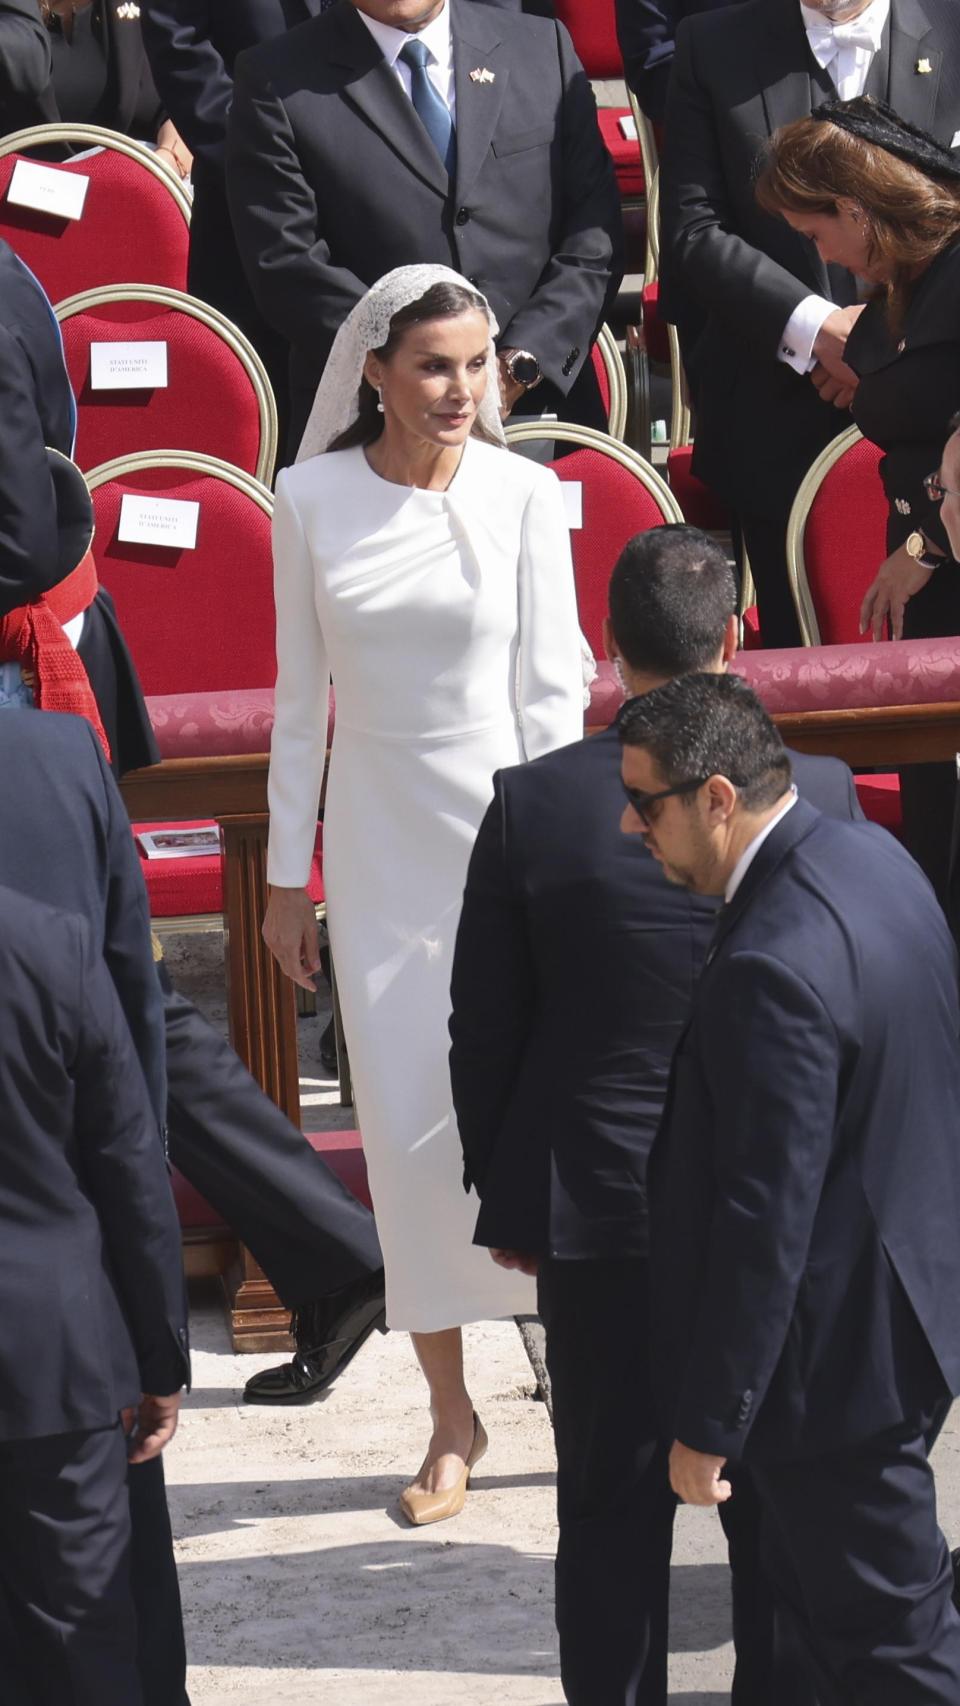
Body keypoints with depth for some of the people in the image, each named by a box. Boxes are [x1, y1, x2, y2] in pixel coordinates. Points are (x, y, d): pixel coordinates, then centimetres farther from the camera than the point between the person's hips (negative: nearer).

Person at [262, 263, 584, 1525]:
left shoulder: (523, 494, -7)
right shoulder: (313, 500, -2)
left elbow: (551, 689, -5)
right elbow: (302, 697, 4)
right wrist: (287, 877, 6)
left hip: (507, 819, -2)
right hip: (380, 839, 2)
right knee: (406, 1123, 4)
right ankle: (451, 1414, 16)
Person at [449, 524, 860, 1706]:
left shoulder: (531, 803, -9)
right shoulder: (819, 797, -11)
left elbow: (484, 1032, -2)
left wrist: (505, 1196, 11)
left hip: (594, 1211, 0)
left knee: (611, 1512, 10)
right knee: (779, 1515, 12)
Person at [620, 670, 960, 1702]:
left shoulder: (773, 967, -30)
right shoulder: (871, 856, 1)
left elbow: (765, 1223, -26)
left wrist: (709, 1423, -17)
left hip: (834, 1362, -10)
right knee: (819, 1589, 22)